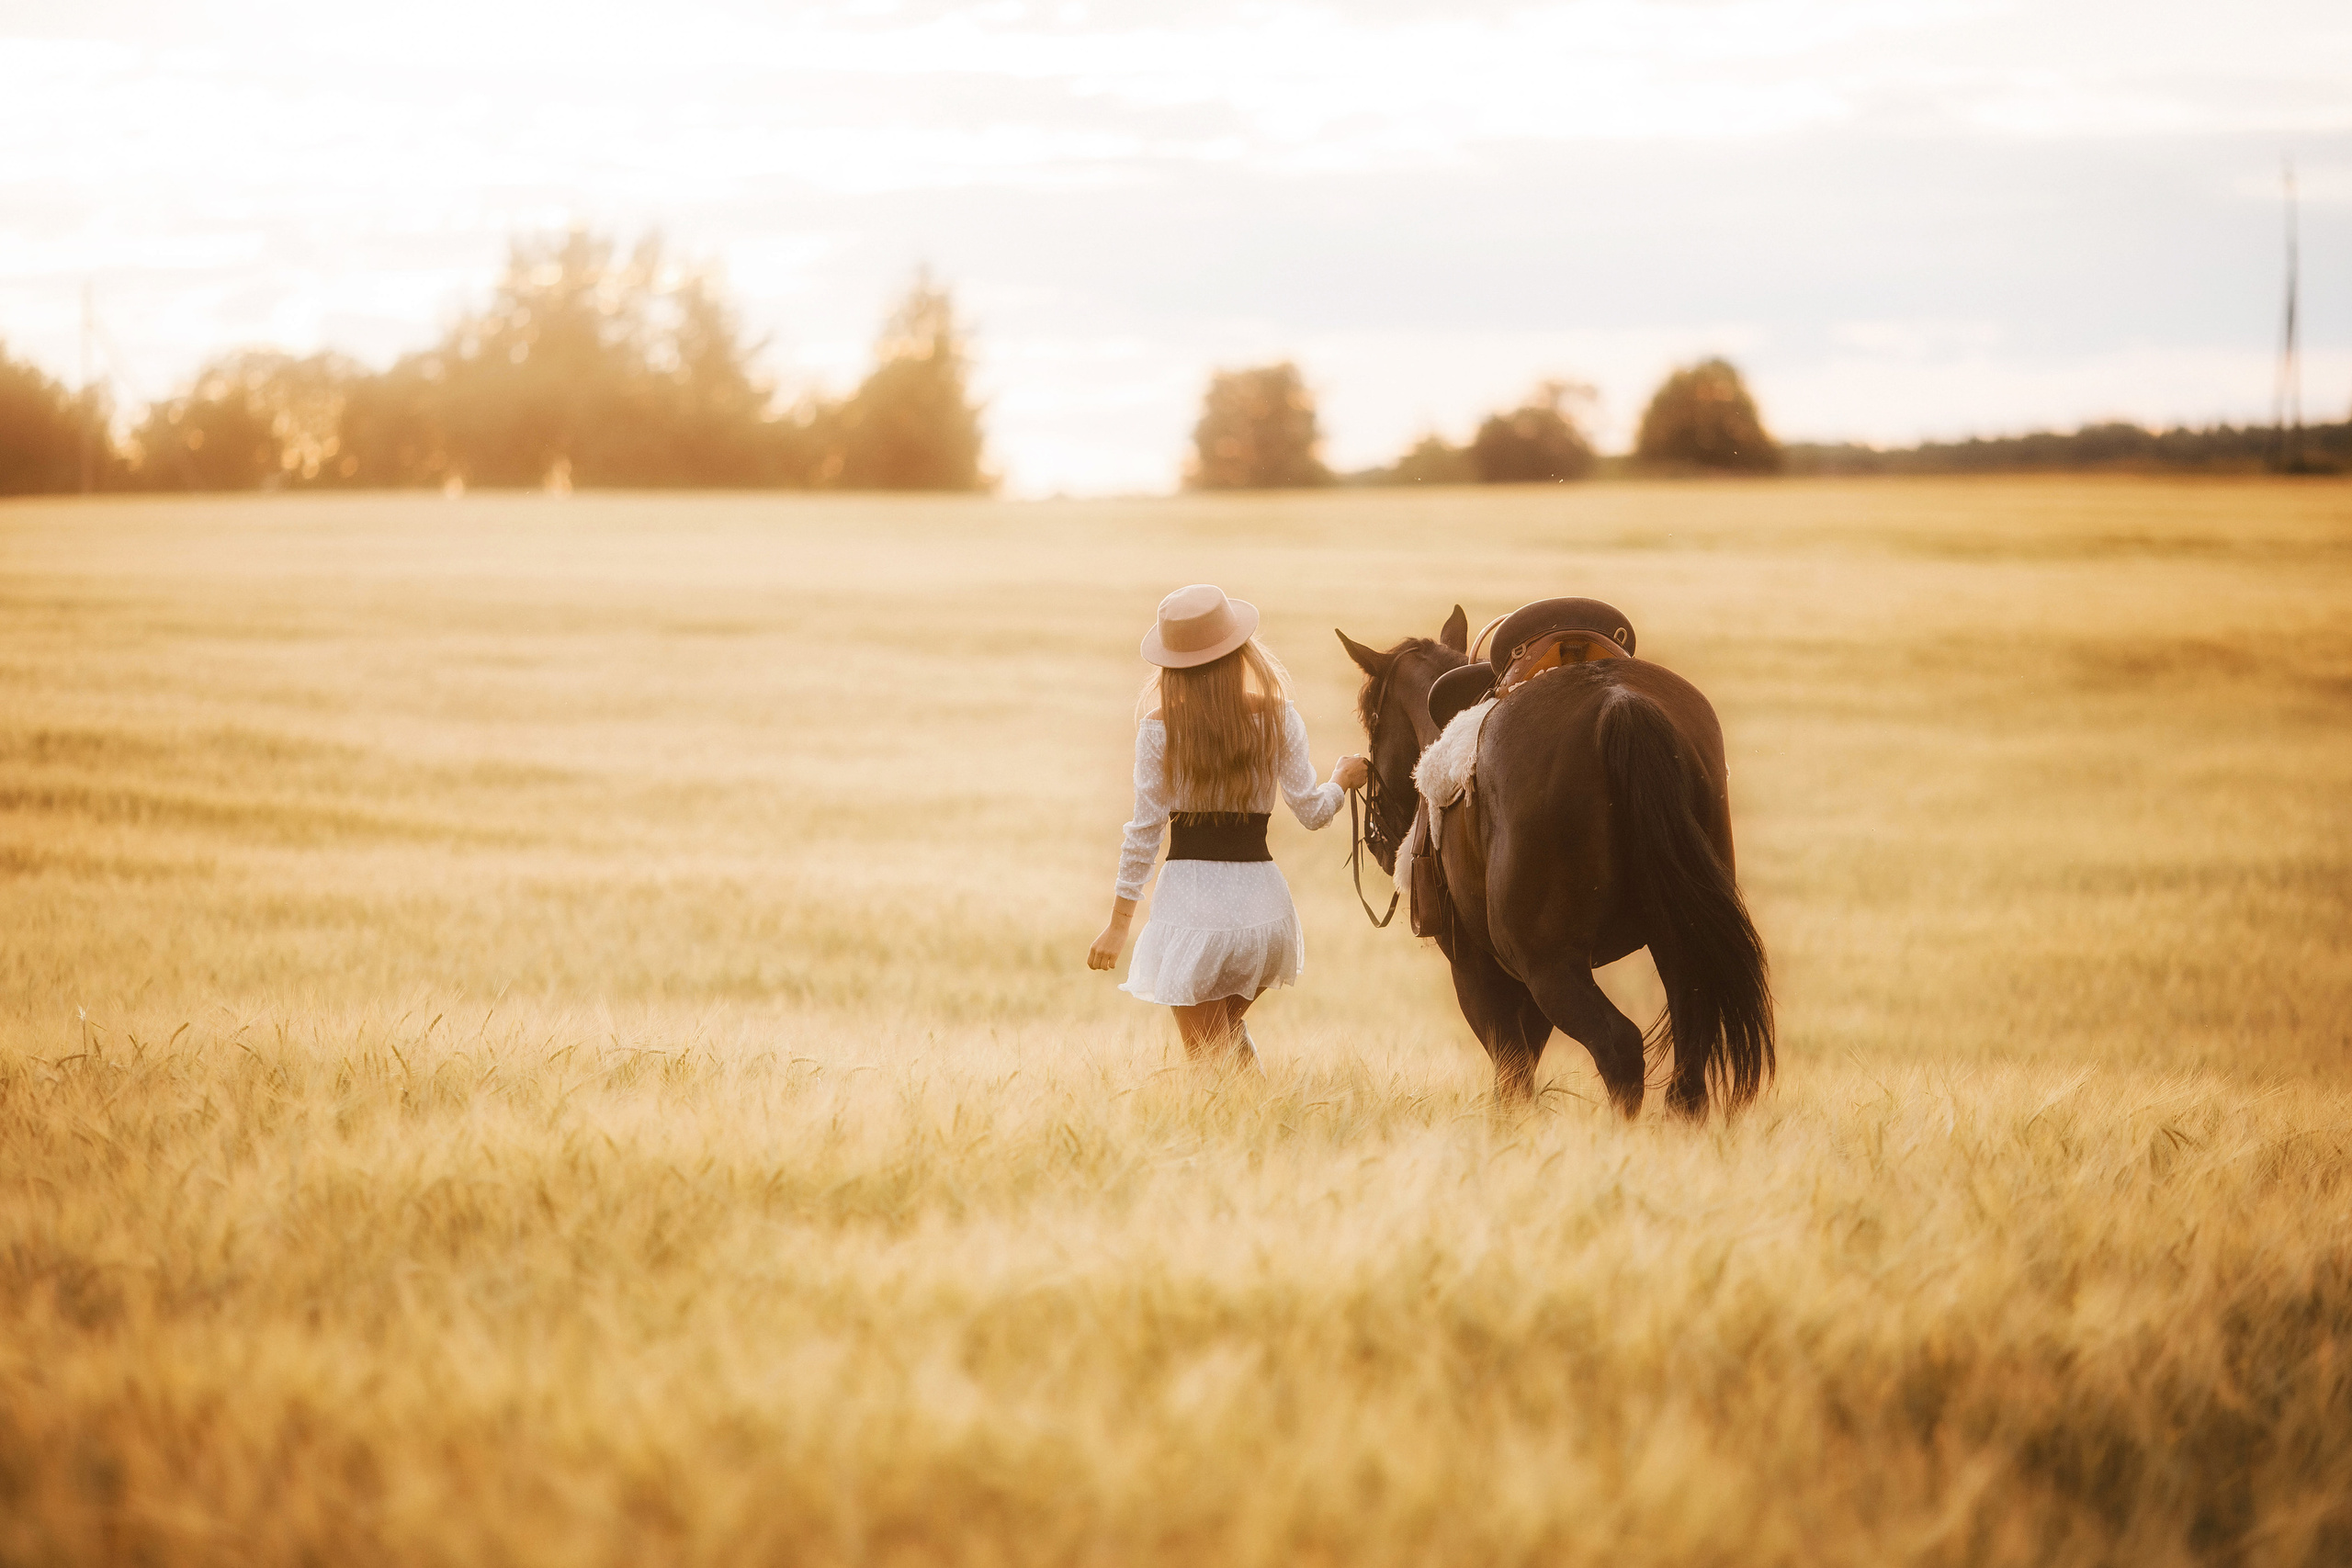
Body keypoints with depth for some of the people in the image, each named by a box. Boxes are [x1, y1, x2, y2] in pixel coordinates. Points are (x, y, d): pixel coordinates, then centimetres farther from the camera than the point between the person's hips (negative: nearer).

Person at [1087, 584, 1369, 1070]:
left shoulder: (1159, 728, -6)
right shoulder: (1278, 719, -1)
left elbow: (1144, 829, -4)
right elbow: (1312, 811, 2)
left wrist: (1119, 924, 3)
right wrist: (1342, 780, 25)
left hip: (1190, 898, -3)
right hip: (1262, 898, 3)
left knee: (1208, 1055, 8)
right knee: (1227, 1025, 29)